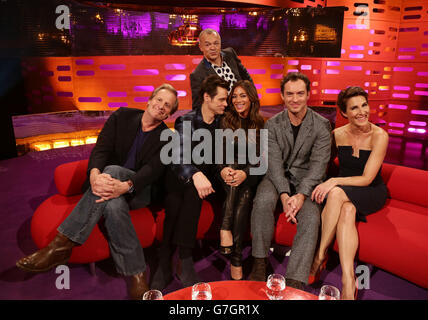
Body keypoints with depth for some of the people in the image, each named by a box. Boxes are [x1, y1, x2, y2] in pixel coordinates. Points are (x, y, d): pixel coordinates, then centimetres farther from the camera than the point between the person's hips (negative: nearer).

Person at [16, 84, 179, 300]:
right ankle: (136, 273, -30)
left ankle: (63, 243, -34)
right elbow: (101, 148, -6)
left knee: (112, 169, -36)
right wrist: (95, 174, -31)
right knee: (114, 205, -36)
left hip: (138, 191, -2)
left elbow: (153, 169, -16)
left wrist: (125, 186, -38)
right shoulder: (122, 116, 6)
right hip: (108, 181, 2)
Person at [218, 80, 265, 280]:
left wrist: (245, 173, -24)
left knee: (244, 196, -31)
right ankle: (226, 229, -41)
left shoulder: (261, 125, 6)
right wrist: (223, 169, -21)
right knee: (233, 164, -33)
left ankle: (235, 257, -32)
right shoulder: (226, 122, 9)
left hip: (251, 176, 0)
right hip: (230, 173, 0)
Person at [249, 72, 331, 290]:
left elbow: (318, 164, -10)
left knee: (311, 217, -27)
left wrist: (301, 195, -24)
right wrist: (284, 195, -24)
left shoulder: (321, 125, -2)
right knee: (262, 201, -30)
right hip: (278, 177, 1)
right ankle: (260, 262, -14)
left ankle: (295, 281, -23)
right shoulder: (273, 125, 1)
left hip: (307, 180, 0)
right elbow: (274, 162, -8)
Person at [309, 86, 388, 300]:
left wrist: (334, 182, -29)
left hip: (371, 193, -3)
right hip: (344, 193, 3)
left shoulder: (379, 136, -12)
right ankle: (348, 282, -31)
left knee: (336, 193, -36)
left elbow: (367, 178, -16)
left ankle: (320, 255, -27)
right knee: (347, 211, -34)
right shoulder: (338, 134, -1)